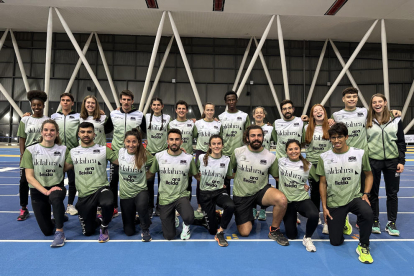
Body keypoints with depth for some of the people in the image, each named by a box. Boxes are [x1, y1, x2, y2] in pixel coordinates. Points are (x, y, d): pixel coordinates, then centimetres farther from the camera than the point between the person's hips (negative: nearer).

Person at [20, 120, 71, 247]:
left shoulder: (63, 150, 0)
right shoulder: (31, 150, -3)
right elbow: (29, 177, -7)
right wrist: (45, 191, -18)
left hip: (57, 187, -1)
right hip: (38, 191, 1)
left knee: (56, 197, -39)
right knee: (47, 231, 2)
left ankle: (60, 233, -25)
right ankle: (54, 221, 38)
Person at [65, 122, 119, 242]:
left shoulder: (104, 150, -2)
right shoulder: (73, 152, 9)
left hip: (101, 188, -3)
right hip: (83, 195, 4)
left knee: (107, 203, -39)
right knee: (87, 232, 8)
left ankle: (104, 228, -7)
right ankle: (97, 221, 45)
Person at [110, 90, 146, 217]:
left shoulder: (139, 115, -2)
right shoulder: (113, 114, 3)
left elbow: (146, 131, 8)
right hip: (116, 151, 2)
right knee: (113, 180, 6)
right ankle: (113, 208, 21)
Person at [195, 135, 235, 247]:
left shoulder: (227, 160, -3)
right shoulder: (201, 158, -4)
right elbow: (195, 174, 10)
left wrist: (220, 183, -4)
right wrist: (204, 181, -3)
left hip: (220, 192, 1)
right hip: (205, 193, 0)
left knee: (230, 206, -36)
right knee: (212, 230, -1)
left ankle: (220, 233, -13)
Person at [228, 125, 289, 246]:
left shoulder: (270, 157, -6)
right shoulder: (238, 152, -5)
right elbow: (228, 171, 10)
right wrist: (237, 176, -3)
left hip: (261, 191, 0)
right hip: (241, 195, 0)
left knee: (282, 199, -32)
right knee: (244, 233, -2)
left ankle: (274, 231, -6)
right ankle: (248, 217, 34)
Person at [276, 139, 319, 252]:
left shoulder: (307, 165, 0)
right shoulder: (280, 162, 0)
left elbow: (318, 180, 8)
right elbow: (276, 176, 13)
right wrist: (285, 184, 1)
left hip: (302, 199, 0)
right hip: (286, 201, 1)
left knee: (314, 215, -35)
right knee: (291, 235, 1)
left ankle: (307, 238, -6)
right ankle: (292, 218, 35)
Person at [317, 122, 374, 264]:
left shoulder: (360, 153, -5)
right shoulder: (324, 157, -3)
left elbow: (368, 175, 9)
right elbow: (323, 183, 2)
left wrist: (365, 194, -7)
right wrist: (324, 207, -1)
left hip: (354, 198, -1)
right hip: (333, 203, 1)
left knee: (367, 212, -36)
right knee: (336, 242, 2)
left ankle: (363, 246, -9)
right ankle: (342, 223, 38)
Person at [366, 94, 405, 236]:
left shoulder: (396, 120, 3)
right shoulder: (367, 121, 0)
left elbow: (401, 142, 5)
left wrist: (401, 161, -2)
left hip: (392, 161, 1)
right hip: (373, 161, -1)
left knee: (392, 193, 8)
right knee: (373, 192, 7)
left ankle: (391, 223, 21)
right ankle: (374, 221, 21)